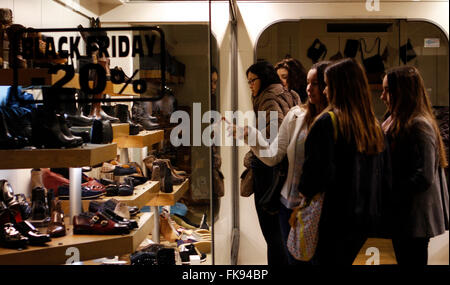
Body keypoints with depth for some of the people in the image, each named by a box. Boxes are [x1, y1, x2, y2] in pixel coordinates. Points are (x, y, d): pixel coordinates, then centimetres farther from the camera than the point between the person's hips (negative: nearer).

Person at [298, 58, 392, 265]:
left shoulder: (328, 122, -13)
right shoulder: (374, 125, 7)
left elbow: (319, 172, -19)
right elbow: (386, 179, 10)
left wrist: (304, 191, 0)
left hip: (337, 218, -7)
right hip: (368, 218, 7)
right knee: (344, 261, 20)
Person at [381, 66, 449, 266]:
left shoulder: (420, 126, -19)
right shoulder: (397, 121, 11)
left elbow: (424, 178, -23)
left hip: (414, 219, -9)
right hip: (401, 216, 9)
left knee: (412, 261, 1)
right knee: (403, 259, 17)